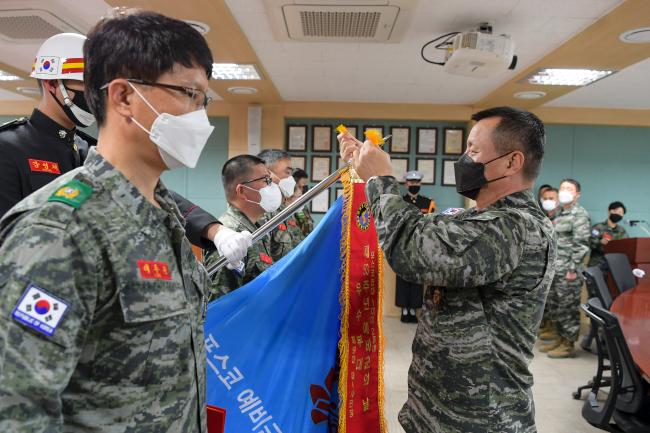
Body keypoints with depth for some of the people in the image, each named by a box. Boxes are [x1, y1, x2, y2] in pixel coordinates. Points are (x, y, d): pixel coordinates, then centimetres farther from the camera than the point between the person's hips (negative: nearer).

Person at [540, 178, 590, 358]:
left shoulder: (579, 214, -9)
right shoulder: (560, 213, 16)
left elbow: (581, 244, -15)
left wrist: (573, 269, -18)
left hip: (567, 271, -8)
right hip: (554, 270, 8)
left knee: (568, 309, 0)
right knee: (554, 306, 15)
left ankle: (568, 345, 11)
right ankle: (557, 338, 27)